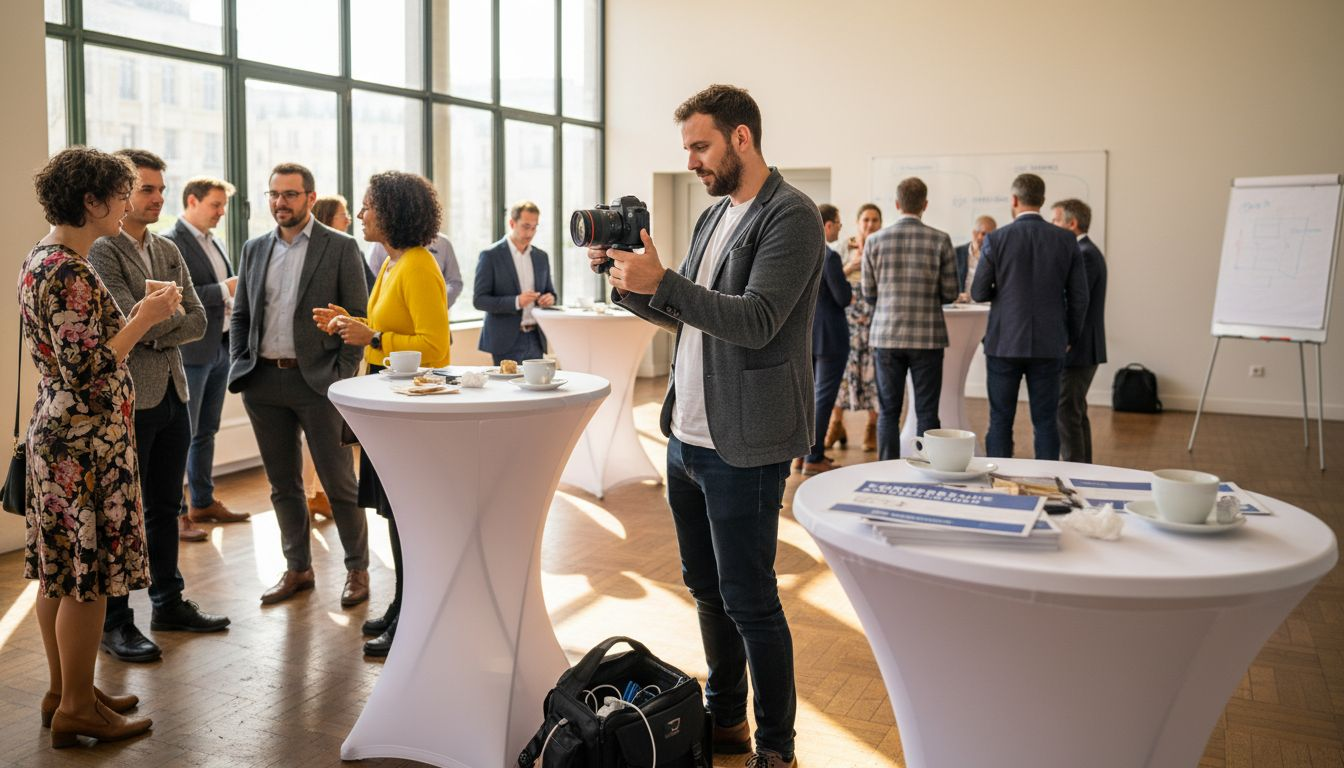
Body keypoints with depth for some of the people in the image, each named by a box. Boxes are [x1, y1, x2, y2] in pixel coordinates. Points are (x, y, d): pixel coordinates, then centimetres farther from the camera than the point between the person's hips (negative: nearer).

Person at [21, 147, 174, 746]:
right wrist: (143, 319, -16)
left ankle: (64, 692, 29)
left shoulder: (40, 261, 11)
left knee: (58, 570, 16)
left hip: (55, 433, 10)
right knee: (88, 575, 0)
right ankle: (77, 710, 12)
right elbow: (88, 371, -23)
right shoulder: (70, 274, -20)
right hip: (87, 442, -10)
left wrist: (139, 318, 11)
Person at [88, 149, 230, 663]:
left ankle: (168, 603, 27)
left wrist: (155, 331, -10)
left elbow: (197, 322, 5)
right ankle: (115, 623, 13)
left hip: (173, 394, 7)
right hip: (128, 399, -7)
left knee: (165, 507, 15)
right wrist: (171, 313, -2)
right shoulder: (101, 251, -10)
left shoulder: (168, 251, 12)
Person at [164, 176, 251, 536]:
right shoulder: (170, 243, -11)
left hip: (220, 348, 8)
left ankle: (203, 502, 25)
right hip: (190, 352, -8)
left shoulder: (216, 243, 16)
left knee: (207, 431, 15)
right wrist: (225, 289, -21)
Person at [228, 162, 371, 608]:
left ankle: (357, 569, 16)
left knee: (339, 482, 1)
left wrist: (343, 376, -12)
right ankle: (297, 568, 25)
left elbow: (358, 317, -5)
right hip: (264, 384, 5)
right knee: (282, 484, 13)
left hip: (318, 382, -5)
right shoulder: (254, 249, 12)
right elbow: (240, 315, 16)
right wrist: (239, 367, 3)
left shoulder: (341, 248, -2)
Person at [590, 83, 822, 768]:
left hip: (742, 447, -9)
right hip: (687, 435, 9)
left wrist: (661, 282, -27)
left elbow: (755, 321, -23)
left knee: (748, 600, 0)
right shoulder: (715, 215, 15)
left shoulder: (791, 216, -12)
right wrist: (628, 284, 3)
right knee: (705, 586, 18)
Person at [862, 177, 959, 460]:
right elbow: (950, 293, -1)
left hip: (886, 336, 1)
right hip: (928, 337, -1)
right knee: (926, 413, 5)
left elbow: (868, 294, 3)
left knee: (888, 412, 8)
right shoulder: (941, 240, -5)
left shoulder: (875, 240, -2)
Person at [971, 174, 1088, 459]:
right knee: (1046, 422, 8)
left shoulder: (996, 239, -7)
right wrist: (1070, 337, 15)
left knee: (1000, 422, 6)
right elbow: (1078, 296, 2)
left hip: (1004, 343, -2)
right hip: (1049, 346, 2)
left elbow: (978, 293, -4)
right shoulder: (1066, 240, 0)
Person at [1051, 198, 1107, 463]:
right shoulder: (1085, 251, 15)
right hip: (1081, 351, 10)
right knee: (1076, 414, 17)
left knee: (1067, 416, -8)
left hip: (1076, 351, -10)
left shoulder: (1085, 255, -16)